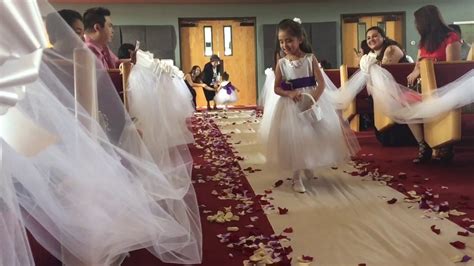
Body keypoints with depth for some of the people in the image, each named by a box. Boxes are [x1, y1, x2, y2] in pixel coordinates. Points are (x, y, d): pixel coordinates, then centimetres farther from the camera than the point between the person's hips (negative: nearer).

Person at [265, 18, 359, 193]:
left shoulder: (310, 59, -5)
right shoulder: (281, 63, -2)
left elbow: (321, 83, -9)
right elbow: (277, 88, 2)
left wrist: (312, 101, -23)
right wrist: (289, 93, -18)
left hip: (313, 100, 0)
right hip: (290, 105, 0)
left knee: (315, 134, 8)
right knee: (292, 139, 0)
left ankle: (307, 165, 37)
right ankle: (296, 177, 13)